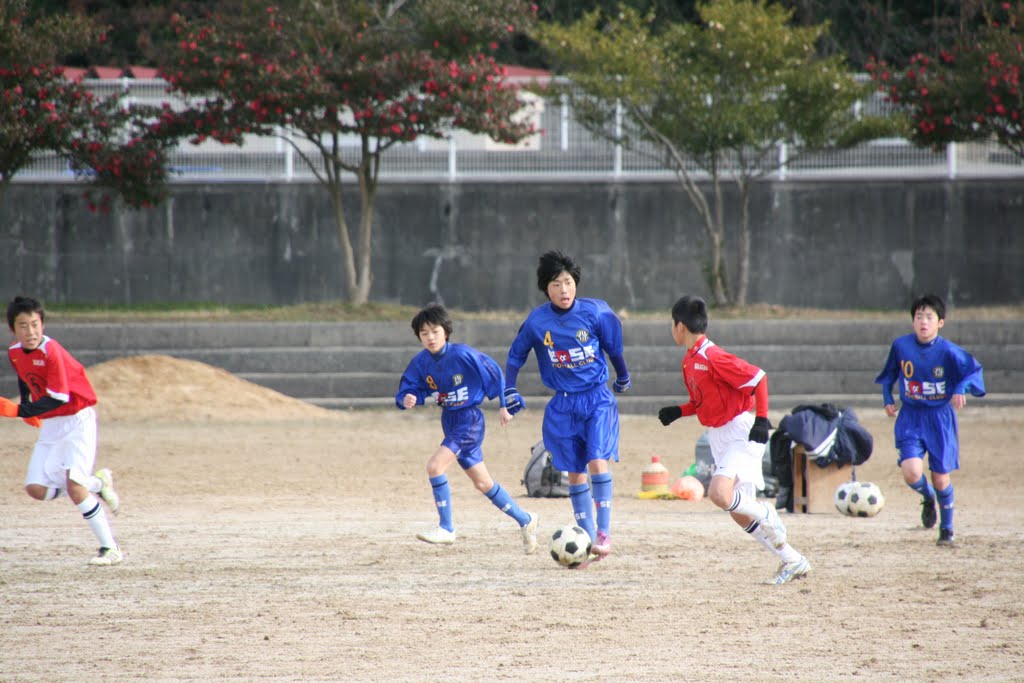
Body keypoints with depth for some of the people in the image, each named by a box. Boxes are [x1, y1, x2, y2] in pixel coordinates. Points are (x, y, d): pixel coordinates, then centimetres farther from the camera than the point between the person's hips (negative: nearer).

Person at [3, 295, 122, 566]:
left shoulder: (51, 351, -23)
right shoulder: (14, 353, -1)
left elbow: (59, 399, -27)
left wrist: (19, 411, -31)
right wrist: (27, 406, 11)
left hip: (76, 421, -8)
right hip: (49, 425, 8)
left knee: (74, 486, -21)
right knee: (36, 488, -3)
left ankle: (111, 549, -12)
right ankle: (97, 483, 18)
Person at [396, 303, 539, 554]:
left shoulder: (463, 355, -19)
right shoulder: (421, 362, -4)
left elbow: (494, 373, -8)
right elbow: (408, 391, -1)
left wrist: (503, 405, -3)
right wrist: (407, 400, -25)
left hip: (469, 420, -7)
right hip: (449, 421, 7)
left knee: (435, 465, -22)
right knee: (482, 483, 14)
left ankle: (446, 528, -10)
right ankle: (525, 521, 30)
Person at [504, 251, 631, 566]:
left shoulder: (595, 312, -10)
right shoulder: (536, 322, -7)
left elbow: (613, 347, 7)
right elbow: (516, 355, 9)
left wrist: (623, 378, 21)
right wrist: (510, 391, 1)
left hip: (597, 399, -2)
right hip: (563, 405, 2)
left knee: (598, 461, -18)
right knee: (575, 473, 4)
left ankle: (604, 533, -13)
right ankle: (588, 540, 12)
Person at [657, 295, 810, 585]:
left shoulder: (712, 357, -18)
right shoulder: (689, 360, 10)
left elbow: (758, 378, -19)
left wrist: (761, 419, -22)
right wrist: (678, 412, 7)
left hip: (741, 434, -10)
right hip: (720, 439, 10)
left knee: (720, 493, -28)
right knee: (740, 513, 7)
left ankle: (768, 517, -3)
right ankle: (792, 561, 15)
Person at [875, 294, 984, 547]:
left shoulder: (948, 351, -14)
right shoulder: (900, 346, -4)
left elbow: (975, 371, -7)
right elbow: (889, 374, 14)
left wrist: (962, 389, -24)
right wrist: (887, 399, 7)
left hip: (940, 419, -1)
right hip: (909, 418, 2)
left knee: (941, 478, 3)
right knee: (911, 472, -18)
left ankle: (946, 529, 27)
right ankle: (928, 499, 19)